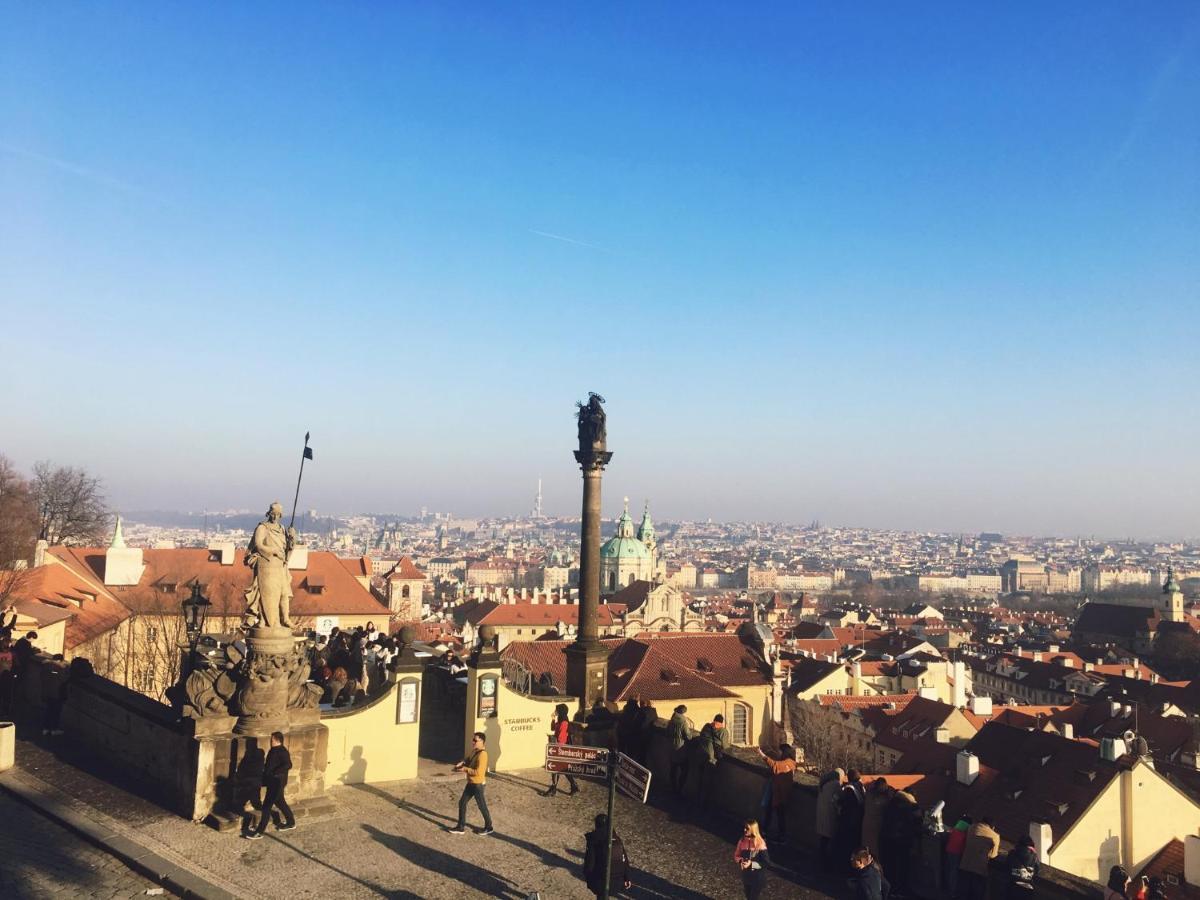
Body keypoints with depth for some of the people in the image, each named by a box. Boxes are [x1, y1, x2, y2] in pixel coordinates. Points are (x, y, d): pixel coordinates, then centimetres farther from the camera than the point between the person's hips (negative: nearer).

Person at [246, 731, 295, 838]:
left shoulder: (282, 752, -19)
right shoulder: (273, 750, 10)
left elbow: (288, 765, -31)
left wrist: (274, 773, -29)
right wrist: (264, 768, 7)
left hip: (277, 782, -10)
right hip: (272, 781, 10)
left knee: (267, 806, -7)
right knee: (280, 802, 22)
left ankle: (259, 832, -2)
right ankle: (290, 822, 38)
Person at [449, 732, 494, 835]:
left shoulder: (482, 754, -26)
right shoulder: (474, 751, 3)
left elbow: (478, 772, -30)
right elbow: (468, 760, 18)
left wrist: (465, 769, -23)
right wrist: (461, 764, -3)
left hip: (478, 784, -9)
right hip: (471, 783, 9)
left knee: (482, 806, 6)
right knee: (462, 802, 12)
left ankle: (489, 827, 25)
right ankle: (461, 827, 24)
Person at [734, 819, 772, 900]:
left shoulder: (760, 844, -20)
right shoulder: (742, 841, -5)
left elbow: (766, 862, -18)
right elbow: (736, 856, 5)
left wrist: (751, 864, -26)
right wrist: (741, 861, -16)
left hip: (758, 877, -5)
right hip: (746, 875, 5)